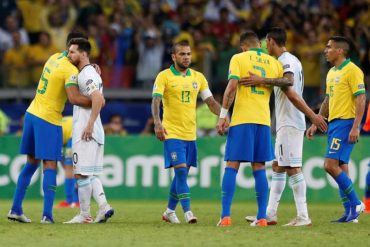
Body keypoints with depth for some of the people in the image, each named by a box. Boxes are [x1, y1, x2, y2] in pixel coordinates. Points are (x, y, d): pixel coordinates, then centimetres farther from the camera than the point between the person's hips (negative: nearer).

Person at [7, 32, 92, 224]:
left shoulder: (54, 58, 9)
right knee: (50, 167, -5)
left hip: (32, 114, 8)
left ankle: (15, 209, 15)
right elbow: (74, 98, -25)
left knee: (31, 163, 16)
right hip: (49, 120, -8)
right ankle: (47, 214, -12)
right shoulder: (70, 70, -15)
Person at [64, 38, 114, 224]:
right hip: (95, 132, 10)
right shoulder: (92, 73, 19)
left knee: (81, 174, -5)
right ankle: (103, 206, 1)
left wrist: (90, 124, -26)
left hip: (85, 133, -10)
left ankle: (84, 215, -2)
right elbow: (101, 100, 28)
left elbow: (98, 99, -27)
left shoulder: (86, 74, -13)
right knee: (90, 174, 12)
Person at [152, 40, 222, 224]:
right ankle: (187, 211, -14)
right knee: (181, 171, -14)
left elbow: (211, 102, 11)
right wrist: (157, 123, -29)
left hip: (190, 133, 5)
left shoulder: (198, 77, 10)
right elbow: (155, 101, -13)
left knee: (182, 174, 10)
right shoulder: (164, 76, -4)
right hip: (172, 132, -5)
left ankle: (170, 211, 23)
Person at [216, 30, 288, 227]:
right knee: (259, 169, 8)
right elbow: (287, 85, 8)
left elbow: (232, 86, -10)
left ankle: (225, 216, -10)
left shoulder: (238, 58, 1)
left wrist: (223, 115, -8)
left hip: (242, 119, -3)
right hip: (264, 121, 3)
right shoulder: (274, 63, 12)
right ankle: (262, 217, 3)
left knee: (231, 167, -2)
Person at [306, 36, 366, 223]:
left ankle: (355, 203, -7)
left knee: (330, 165, -15)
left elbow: (361, 99, -16)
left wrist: (355, 127, -22)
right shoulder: (331, 73, 17)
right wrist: (316, 124, 22)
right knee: (340, 168, 6)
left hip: (345, 123, -9)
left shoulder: (352, 71, -11)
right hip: (333, 123, 9)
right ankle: (350, 213, 7)